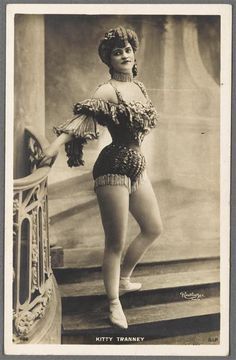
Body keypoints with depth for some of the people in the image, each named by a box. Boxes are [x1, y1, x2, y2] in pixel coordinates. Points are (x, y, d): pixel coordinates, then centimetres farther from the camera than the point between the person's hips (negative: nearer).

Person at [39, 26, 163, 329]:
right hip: (114, 168, -9)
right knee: (115, 243, 0)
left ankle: (123, 279, 39)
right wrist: (55, 144, -42)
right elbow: (81, 119, -28)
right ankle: (114, 304, 16)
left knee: (153, 228, 20)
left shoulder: (139, 87, 9)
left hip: (136, 166, 9)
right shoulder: (107, 91, -15)